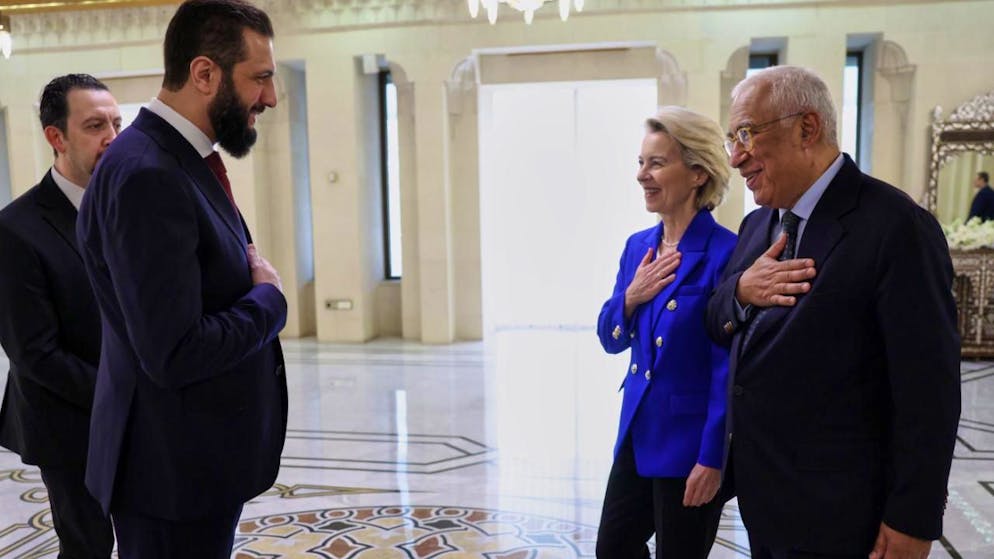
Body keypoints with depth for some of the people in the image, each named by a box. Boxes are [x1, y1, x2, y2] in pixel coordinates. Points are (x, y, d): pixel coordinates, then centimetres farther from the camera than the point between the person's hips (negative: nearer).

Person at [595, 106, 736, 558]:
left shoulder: (724, 253, -17)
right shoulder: (637, 245, 4)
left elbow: (728, 366, -16)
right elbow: (610, 340, 9)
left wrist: (713, 458, -16)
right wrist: (631, 296, -10)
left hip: (689, 443, -7)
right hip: (637, 432, 7)